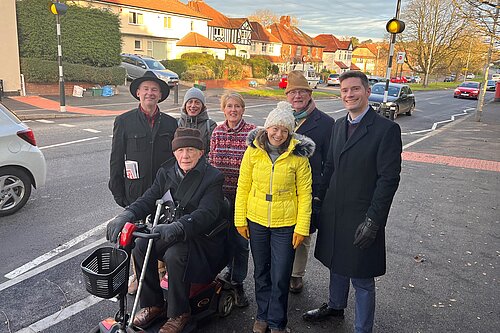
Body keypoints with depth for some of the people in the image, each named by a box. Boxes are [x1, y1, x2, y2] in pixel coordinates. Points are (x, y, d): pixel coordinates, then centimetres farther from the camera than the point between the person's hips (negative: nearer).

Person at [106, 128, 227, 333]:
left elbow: (206, 213, -28)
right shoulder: (166, 172, 5)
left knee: (175, 254, -32)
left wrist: (176, 227, -45)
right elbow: (149, 199, -4)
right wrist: (125, 216, -25)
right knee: (141, 245, -16)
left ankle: (179, 314, -8)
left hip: (203, 238, -6)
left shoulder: (213, 178, -14)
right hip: (172, 233, 6)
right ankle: (153, 305, 2)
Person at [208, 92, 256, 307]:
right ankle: (231, 270, 37)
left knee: (240, 239, 3)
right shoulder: (217, 132, 6)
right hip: (220, 193, 4)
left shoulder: (252, 132, -6)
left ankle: (237, 283, 18)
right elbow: (210, 162, 11)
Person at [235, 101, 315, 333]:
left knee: (280, 277, 6)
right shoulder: (253, 151, -5)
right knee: (261, 272, 18)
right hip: (256, 221, 2)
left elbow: (304, 194, -6)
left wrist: (302, 227, -8)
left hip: (285, 224, -2)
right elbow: (243, 187, 0)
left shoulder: (298, 155, -10)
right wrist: (240, 220, 0)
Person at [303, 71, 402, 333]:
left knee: (361, 279, 7)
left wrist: (373, 221, -18)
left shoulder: (387, 129, -13)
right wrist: (320, 202, 8)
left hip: (361, 219, -6)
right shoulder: (339, 125, 7)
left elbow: (389, 179, -16)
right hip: (333, 213, 6)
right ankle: (335, 306, 48)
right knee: (337, 265, 24)